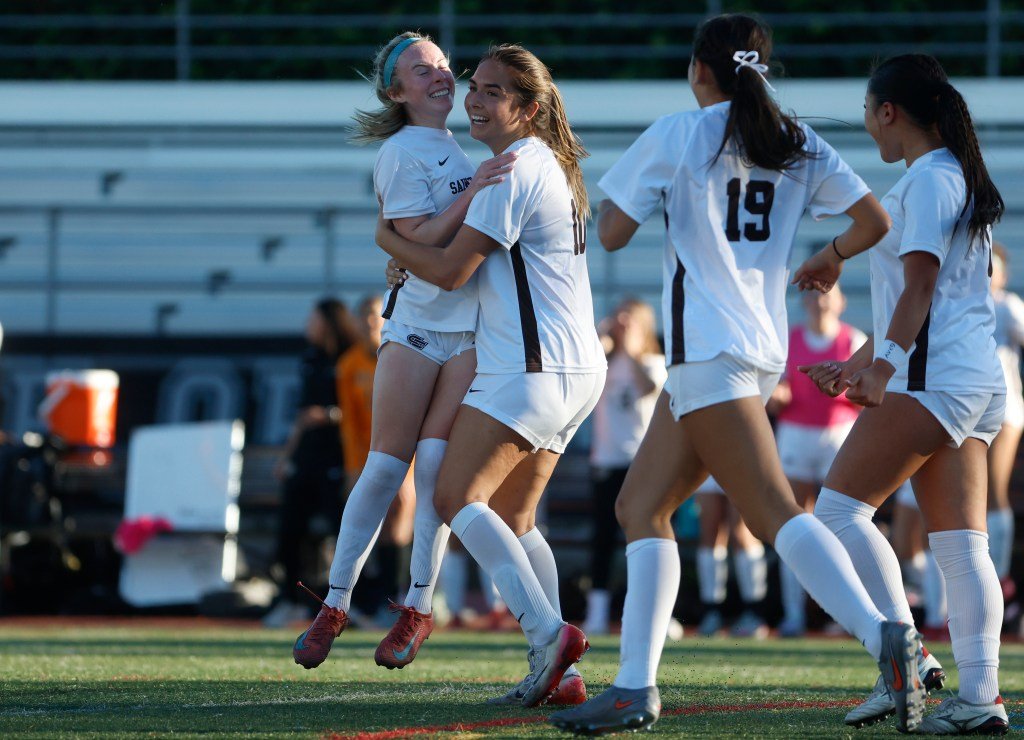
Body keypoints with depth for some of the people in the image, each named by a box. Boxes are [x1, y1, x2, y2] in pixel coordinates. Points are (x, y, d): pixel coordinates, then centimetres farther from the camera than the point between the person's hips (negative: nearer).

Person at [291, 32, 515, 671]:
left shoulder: (463, 146, 16)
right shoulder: (401, 153, -6)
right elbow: (419, 241, -17)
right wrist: (473, 193, -27)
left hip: (472, 330, 5)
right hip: (415, 325, -4)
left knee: (437, 465, -6)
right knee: (385, 467, -4)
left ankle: (419, 607, 1)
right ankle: (335, 606, 5)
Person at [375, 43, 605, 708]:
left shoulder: (513, 170, -12)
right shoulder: (555, 167, 19)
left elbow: (452, 270, -13)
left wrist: (388, 238, 4)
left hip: (530, 369, -10)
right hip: (577, 369, 10)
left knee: (458, 497, -14)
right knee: (513, 518, 11)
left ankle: (548, 632, -27)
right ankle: (557, 670, 0)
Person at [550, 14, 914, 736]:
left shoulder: (676, 136, -4)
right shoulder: (800, 145, 11)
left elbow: (613, 233, 1)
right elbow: (874, 220, 6)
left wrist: (632, 192, 22)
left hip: (707, 349, -8)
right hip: (764, 346, 8)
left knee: (776, 511, -17)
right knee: (641, 507, 13)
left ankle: (880, 630, -34)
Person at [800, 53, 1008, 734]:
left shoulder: (928, 179, -7)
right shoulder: (960, 180, 23)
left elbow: (919, 286, -17)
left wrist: (882, 368, -23)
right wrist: (857, 365, 30)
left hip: (934, 374, -10)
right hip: (977, 382, 10)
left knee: (840, 507, -10)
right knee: (961, 543, 2)